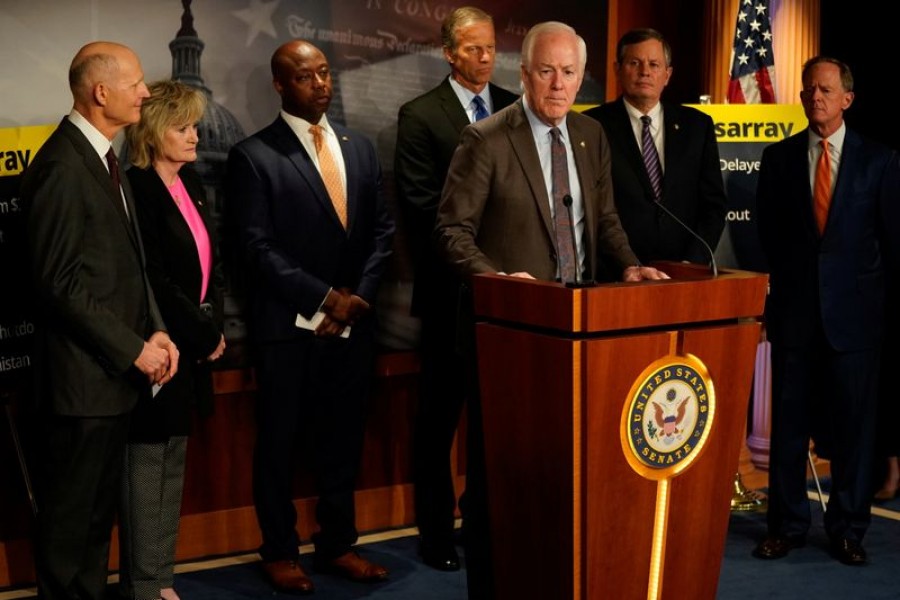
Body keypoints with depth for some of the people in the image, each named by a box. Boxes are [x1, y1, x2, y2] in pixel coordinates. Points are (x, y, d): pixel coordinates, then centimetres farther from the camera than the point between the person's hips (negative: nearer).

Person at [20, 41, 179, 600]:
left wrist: (156, 331, 3)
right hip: (83, 374, -9)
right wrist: (133, 348, -15)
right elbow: (62, 282, -20)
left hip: (117, 367, 9)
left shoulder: (104, 158, 12)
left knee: (100, 508, 18)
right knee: (70, 513, 5)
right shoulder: (63, 165, -17)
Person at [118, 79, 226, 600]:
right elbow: (154, 280, -18)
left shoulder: (191, 184, 10)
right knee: (147, 460, 1)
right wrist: (205, 333, -10)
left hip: (193, 345, 8)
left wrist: (213, 326, 1)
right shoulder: (139, 190, -15)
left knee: (174, 461, 13)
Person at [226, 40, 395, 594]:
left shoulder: (360, 147, 11)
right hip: (289, 326, -4)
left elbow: (382, 231, 8)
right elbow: (260, 248, -11)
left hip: (353, 322, 5)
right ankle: (280, 551, 20)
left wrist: (357, 299, -5)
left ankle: (337, 544, 24)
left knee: (343, 440, 12)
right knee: (280, 442, 7)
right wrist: (325, 298, -14)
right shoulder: (254, 156, -5)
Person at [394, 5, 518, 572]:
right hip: (452, 286, -3)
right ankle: (436, 528, 17)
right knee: (441, 413, 7)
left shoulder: (516, 110, 10)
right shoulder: (421, 116, -3)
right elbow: (420, 202, -9)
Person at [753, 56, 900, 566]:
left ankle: (848, 530, 14)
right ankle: (788, 525, 15)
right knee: (789, 422, 5)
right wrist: (790, 279, 9)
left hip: (853, 311, -1)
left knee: (854, 424, 4)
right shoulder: (779, 157, 7)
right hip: (795, 310, 1)